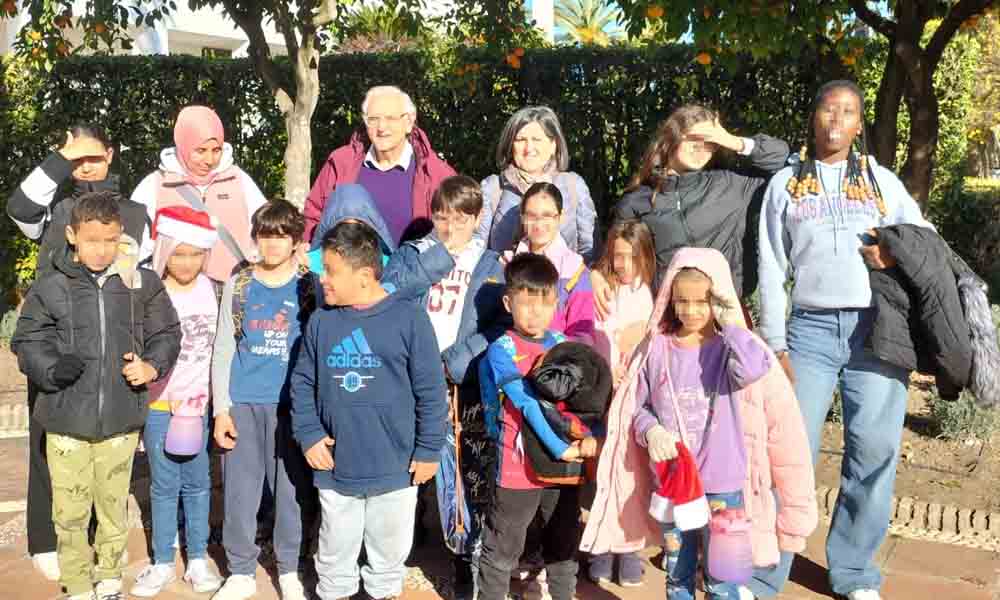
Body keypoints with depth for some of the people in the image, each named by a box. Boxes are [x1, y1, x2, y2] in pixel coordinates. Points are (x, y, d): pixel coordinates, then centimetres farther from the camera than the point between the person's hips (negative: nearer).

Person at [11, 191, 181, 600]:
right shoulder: (49, 289, -3)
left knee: (114, 507, 14)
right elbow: (27, 343, 3)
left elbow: (166, 333, 8)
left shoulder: (143, 284, -1)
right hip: (66, 420, -1)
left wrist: (152, 366, -10)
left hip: (121, 420, 1)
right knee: (70, 512, 8)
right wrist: (52, 369, -16)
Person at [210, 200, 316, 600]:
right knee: (239, 491, 6)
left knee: (291, 489, 5)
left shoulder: (310, 287, 2)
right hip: (243, 402, 2)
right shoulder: (238, 285, 7)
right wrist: (221, 409, 0)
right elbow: (223, 350, 7)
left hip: (292, 402, -1)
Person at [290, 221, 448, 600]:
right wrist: (309, 435, -4)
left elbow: (431, 390, -7)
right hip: (335, 467, 2)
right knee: (335, 553, 18)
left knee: (390, 551, 17)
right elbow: (302, 384, 8)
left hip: (394, 468, -2)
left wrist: (429, 450, -6)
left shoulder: (408, 317, -12)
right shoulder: (322, 322, -1)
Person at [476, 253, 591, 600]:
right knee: (501, 551, 8)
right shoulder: (502, 351, -13)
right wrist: (559, 448, -22)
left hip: (564, 465, 5)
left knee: (564, 544, 20)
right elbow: (527, 404, -19)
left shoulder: (562, 344, 3)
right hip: (518, 467, -5)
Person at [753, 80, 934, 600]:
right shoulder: (785, 184, 11)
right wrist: (776, 344, -1)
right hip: (811, 329, -1)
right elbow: (772, 270, 7)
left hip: (877, 329, 1)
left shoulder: (882, 181, 13)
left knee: (874, 451, 1)